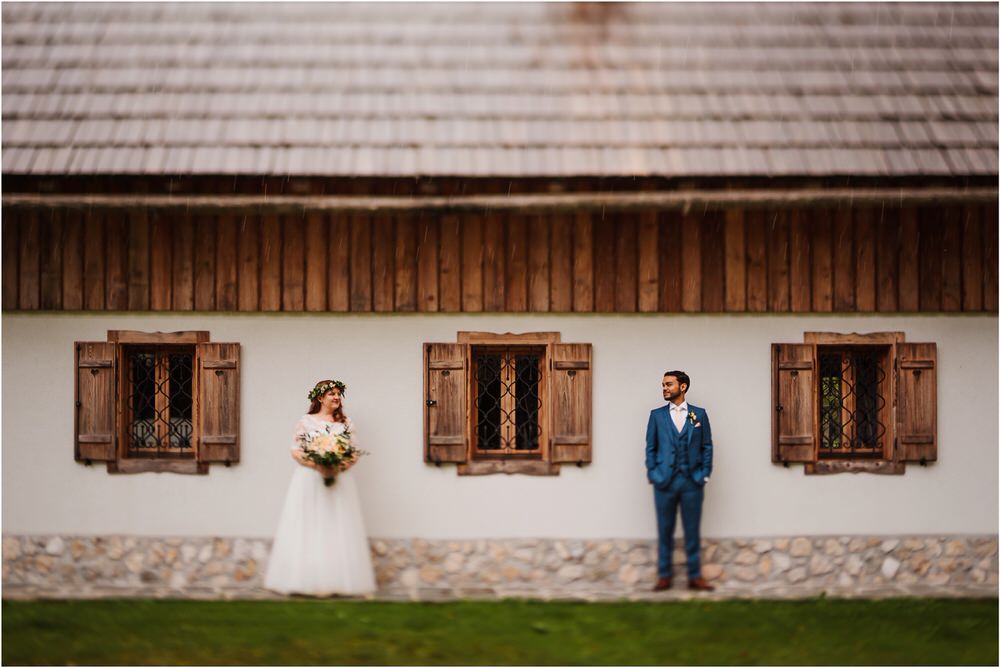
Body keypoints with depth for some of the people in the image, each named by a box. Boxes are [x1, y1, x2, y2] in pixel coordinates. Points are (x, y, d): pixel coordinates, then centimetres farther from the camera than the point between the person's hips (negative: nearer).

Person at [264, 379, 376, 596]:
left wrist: (342, 466, -13)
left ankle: (338, 580, -1)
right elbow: (296, 451, -1)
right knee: (309, 531, -4)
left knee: (338, 531, -2)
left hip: (339, 482, 2)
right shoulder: (306, 421, 3)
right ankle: (309, 580, -3)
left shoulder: (346, 423, 10)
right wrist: (316, 465, -16)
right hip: (310, 481, -2)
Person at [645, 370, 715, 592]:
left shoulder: (699, 414, 6)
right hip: (664, 481, 1)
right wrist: (653, 474, -1)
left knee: (692, 531, 3)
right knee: (664, 531, 4)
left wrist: (704, 474, -2)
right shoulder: (657, 415, 7)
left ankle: (695, 576, 9)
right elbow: (651, 447, 7)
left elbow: (707, 446, 6)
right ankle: (664, 576, 11)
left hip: (692, 482, 0)